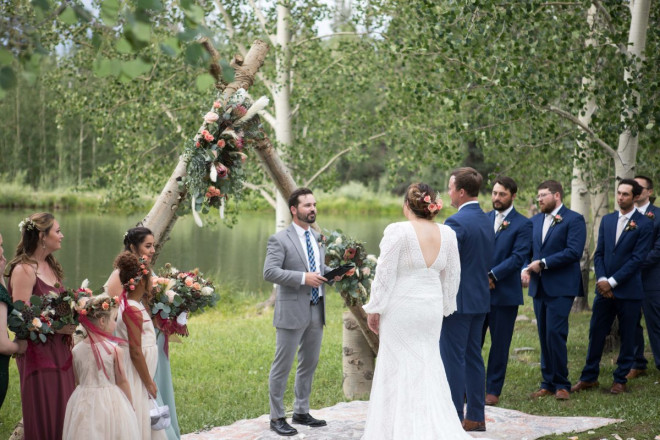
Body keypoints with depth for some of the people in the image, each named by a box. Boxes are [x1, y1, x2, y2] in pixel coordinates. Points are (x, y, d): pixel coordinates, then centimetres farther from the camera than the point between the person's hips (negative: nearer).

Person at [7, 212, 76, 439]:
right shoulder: (24, 269, -14)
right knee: (43, 419, 0)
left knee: (62, 416, 11)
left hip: (59, 350, 8)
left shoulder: (51, 266, 12)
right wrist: (56, 328, -20)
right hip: (38, 352, -8)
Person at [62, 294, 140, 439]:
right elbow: (122, 381, -6)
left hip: (83, 402, 3)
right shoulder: (115, 350, -13)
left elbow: (78, 379, 8)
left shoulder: (77, 350, -3)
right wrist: (130, 406, 6)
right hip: (110, 402, -3)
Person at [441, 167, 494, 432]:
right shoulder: (487, 221, 10)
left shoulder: (456, 222, -17)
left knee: (453, 360, -3)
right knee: (473, 357, 13)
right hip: (480, 300, 9)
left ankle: (455, 418, 1)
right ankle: (476, 417, 17)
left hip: (458, 300, -9)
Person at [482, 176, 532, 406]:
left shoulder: (523, 224, -3)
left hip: (504, 293, -4)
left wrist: (492, 275, -18)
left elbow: (518, 257, -12)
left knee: (499, 344, 5)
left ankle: (493, 390, 13)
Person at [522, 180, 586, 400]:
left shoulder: (574, 220, -5)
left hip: (560, 288, -7)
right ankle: (548, 383, 15)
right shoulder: (535, 221, 16)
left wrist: (543, 263, -15)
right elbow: (528, 249, 19)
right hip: (539, 286, 7)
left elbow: (574, 252, -16)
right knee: (544, 336, 9)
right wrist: (525, 269, -2)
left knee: (555, 333, -12)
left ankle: (561, 384, -2)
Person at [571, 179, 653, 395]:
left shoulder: (644, 224, -5)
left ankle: (620, 380, 14)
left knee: (627, 336, 4)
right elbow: (599, 253, 10)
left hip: (628, 290, -4)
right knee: (596, 333, 7)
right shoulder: (607, 220, 11)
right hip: (604, 288, 4)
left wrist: (612, 281, -14)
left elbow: (637, 258, -11)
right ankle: (589, 377, 16)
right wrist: (601, 279, -6)